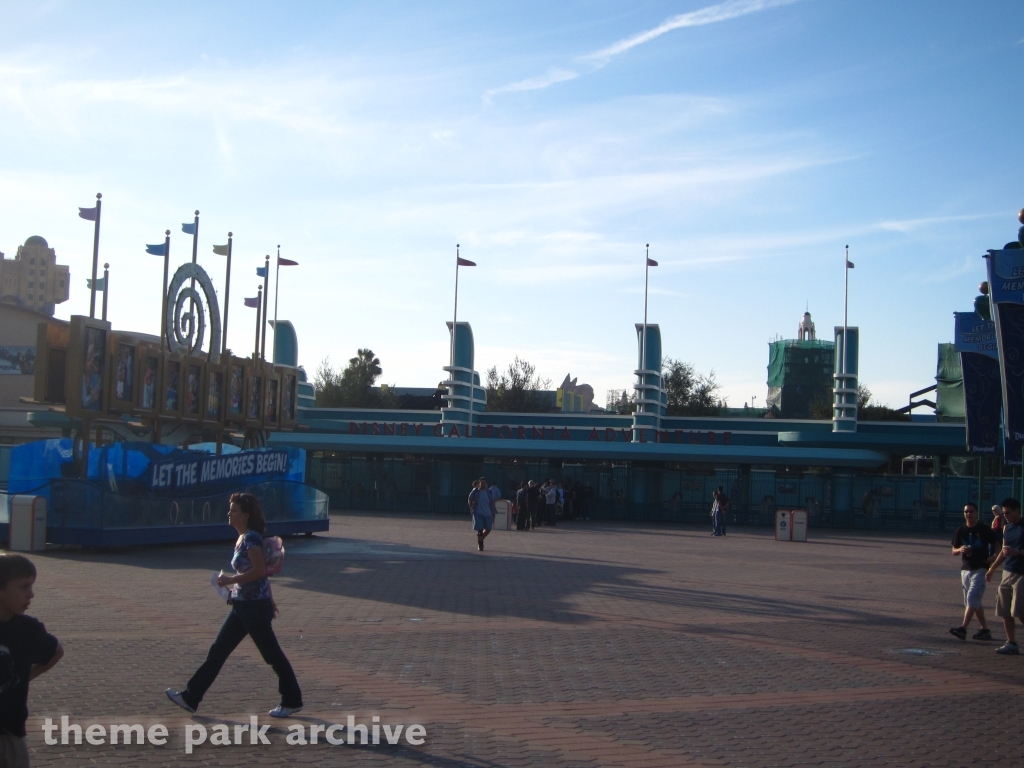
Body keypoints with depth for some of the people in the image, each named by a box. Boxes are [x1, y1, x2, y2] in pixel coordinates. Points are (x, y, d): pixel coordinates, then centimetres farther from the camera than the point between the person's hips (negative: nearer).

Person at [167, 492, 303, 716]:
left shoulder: (251, 538, -16)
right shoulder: (243, 538, 12)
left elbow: (260, 571, -24)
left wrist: (230, 580, -19)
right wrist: (269, 601, 23)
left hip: (254, 607, -10)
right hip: (242, 606, 10)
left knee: (272, 654, 1)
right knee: (218, 651, 10)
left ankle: (292, 701, 13)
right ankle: (190, 697, 15)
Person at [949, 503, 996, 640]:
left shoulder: (985, 530, -5)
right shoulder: (960, 531, 7)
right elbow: (954, 550, 12)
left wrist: (993, 556, -16)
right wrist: (961, 549, -10)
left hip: (980, 569, -6)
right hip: (965, 569, 6)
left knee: (972, 598, -16)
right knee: (975, 601, 11)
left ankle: (963, 628, -23)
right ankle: (985, 630, 19)